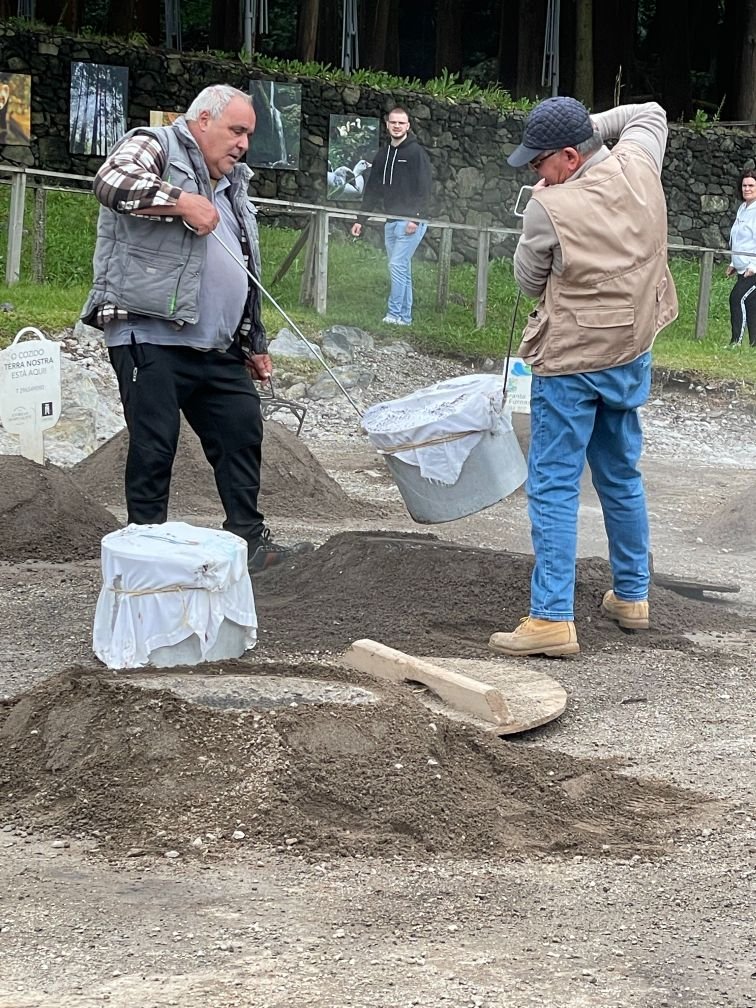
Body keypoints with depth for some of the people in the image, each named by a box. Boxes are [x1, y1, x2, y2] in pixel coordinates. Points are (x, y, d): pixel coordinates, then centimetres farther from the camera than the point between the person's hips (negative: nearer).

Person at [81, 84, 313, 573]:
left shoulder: (231, 185, 24)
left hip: (217, 347, 8)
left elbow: (240, 274, 29)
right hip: (150, 335, -8)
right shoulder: (154, 147, -2)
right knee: (154, 446, -6)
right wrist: (183, 201, -23)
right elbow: (113, 180, -26)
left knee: (242, 432, 7)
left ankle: (249, 540, 15)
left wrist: (254, 344, 28)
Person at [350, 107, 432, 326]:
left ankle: (395, 314, -10)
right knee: (401, 269, 9)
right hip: (390, 220, 7)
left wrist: (415, 218, -20)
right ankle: (404, 316, 12)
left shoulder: (416, 153, -7)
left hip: (411, 221, -7)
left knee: (398, 265, -12)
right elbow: (372, 189, 18)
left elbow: (423, 189, -13)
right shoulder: (383, 155, 15)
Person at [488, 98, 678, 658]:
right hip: (631, 354, 7)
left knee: (554, 488, -4)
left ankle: (552, 617, -10)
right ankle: (632, 596, 30)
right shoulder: (638, 169, -2)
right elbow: (650, 114, 20)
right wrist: (590, 124, 11)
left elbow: (531, 282, -4)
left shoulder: (549, 207, -20)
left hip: (570, 361, -7)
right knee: (622, 476, 20)